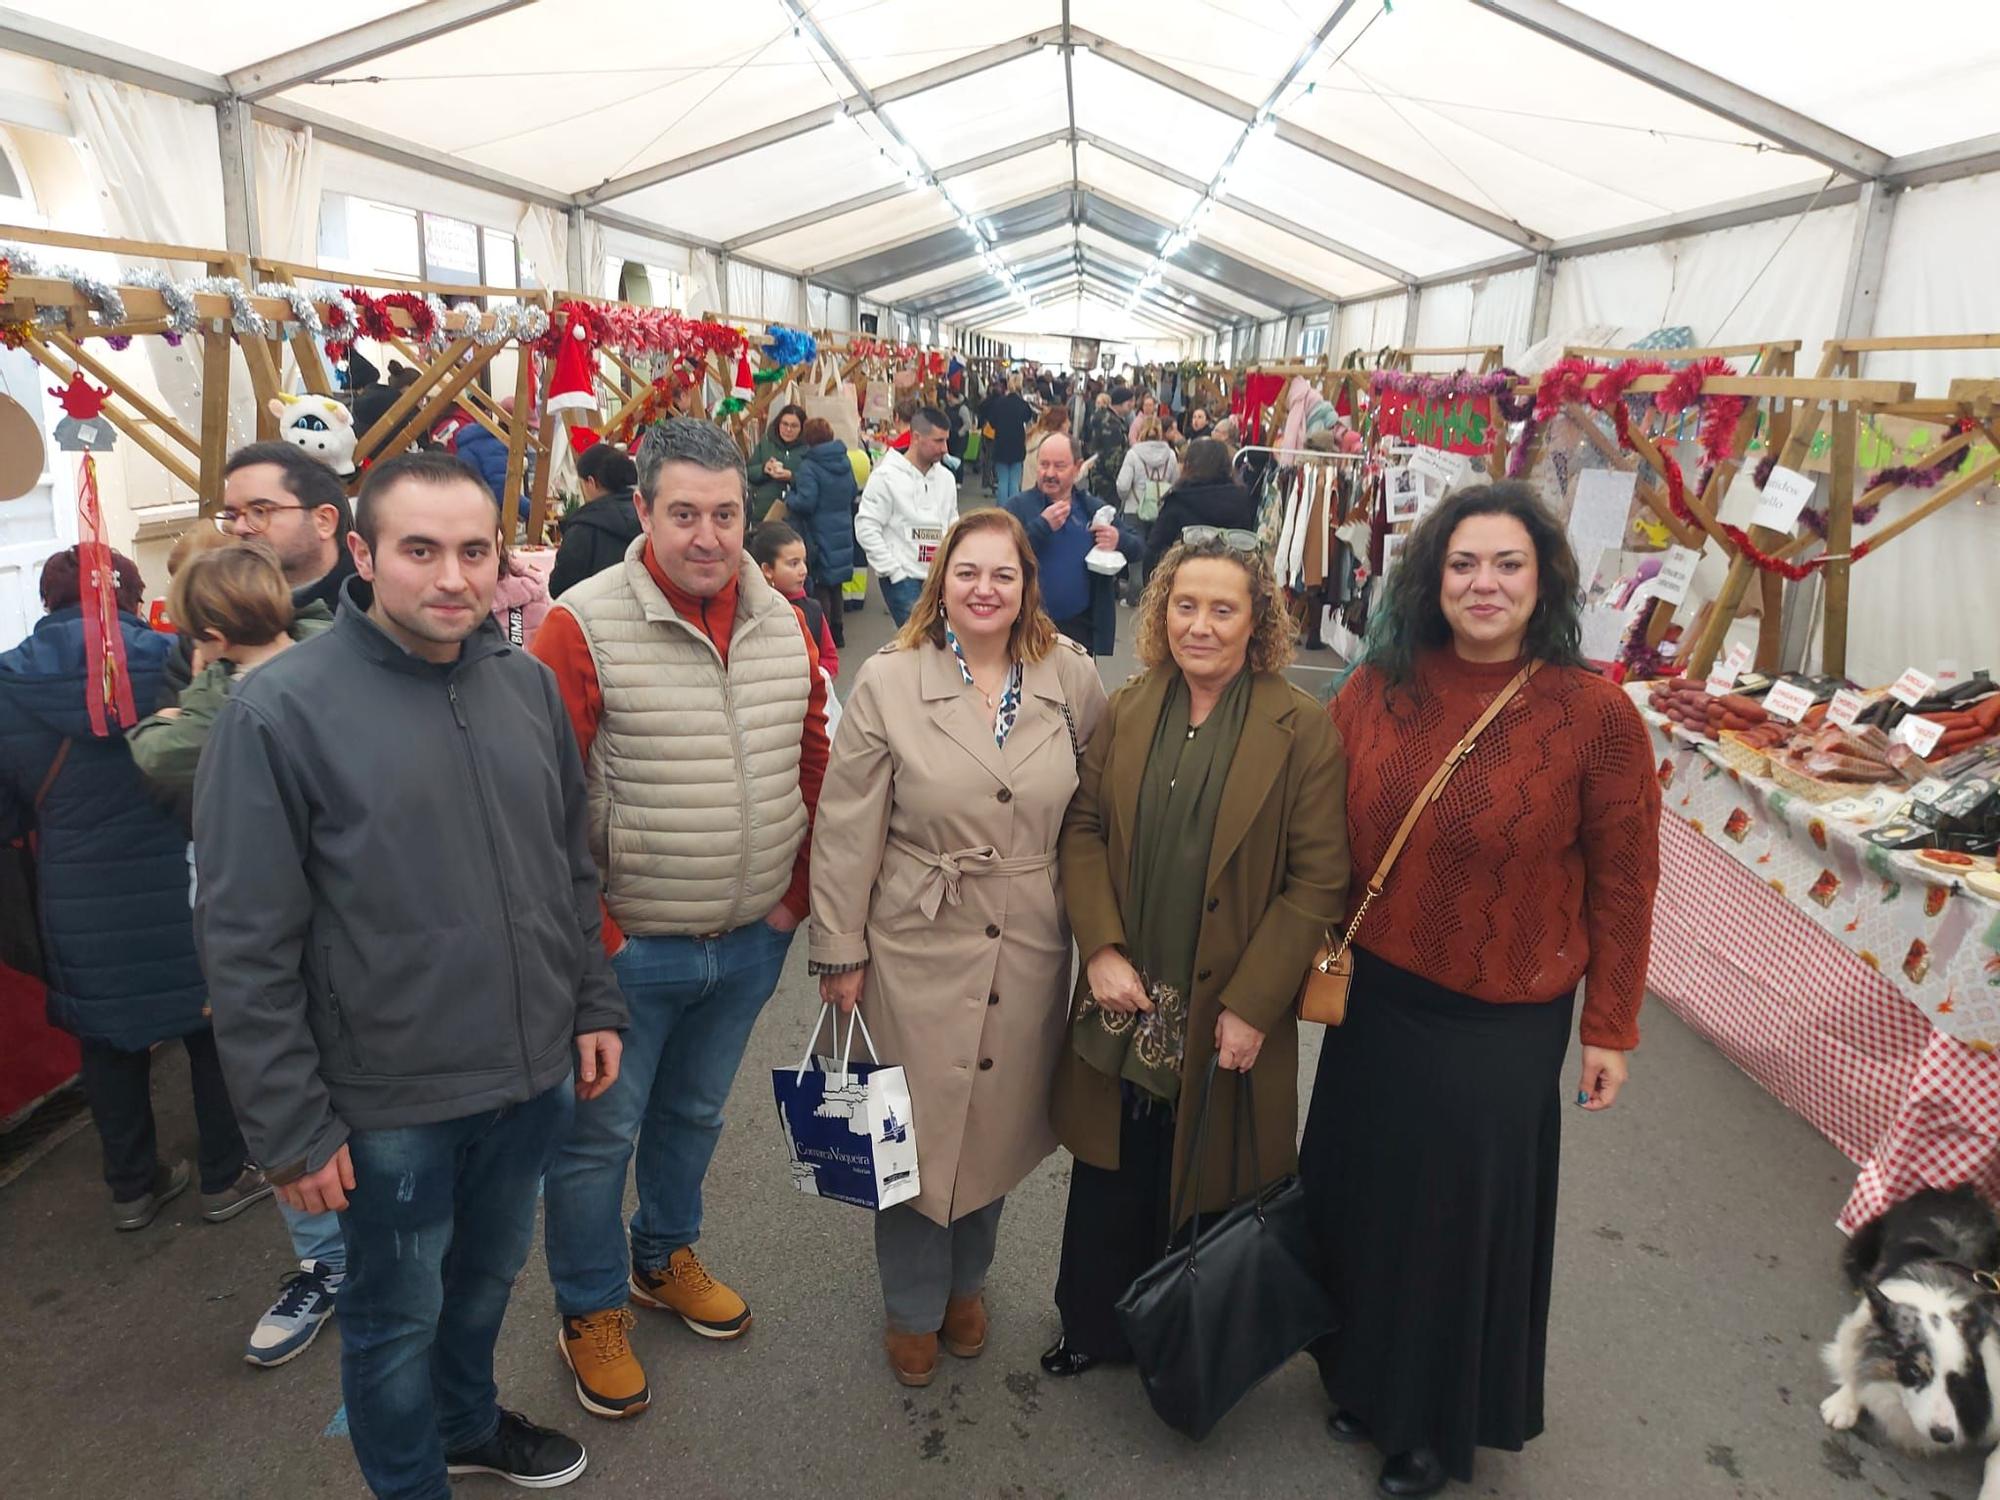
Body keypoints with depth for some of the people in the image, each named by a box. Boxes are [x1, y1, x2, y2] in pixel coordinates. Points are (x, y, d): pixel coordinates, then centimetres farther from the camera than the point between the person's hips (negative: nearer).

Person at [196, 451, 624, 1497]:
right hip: (391, 1100, -5)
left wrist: (594, 1004, 9)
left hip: (533, 1073, 5)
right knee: (397, 1313, 17)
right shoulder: (279, 712, -16)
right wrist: (293, 1128, -12)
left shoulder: (527, 682, -1)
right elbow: (247, 947, -14)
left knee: (489, 1271, 26)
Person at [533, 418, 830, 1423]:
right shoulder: (583, 626, -17)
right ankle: (590, 1312, 37)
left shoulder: (783, 625, 0)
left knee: (695, 1114, 25)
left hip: (751, 942, 5)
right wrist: (589, 934, -14)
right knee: (600, 1136, 13)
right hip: (627, 949, -5)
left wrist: (795, 892, 6)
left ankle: (664, 1257, 50)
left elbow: (813, 766, 8)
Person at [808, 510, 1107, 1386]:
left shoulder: (1071, 679, -1)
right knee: (916, 1130, 10)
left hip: (1029, 953, 2)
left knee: (997, 1122, 16)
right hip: (918, 950, -2)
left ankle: (966, 1282, 44)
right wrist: (839, 951, -4)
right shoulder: (888, 683, -6)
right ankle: (913, 1307, 36)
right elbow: (846, 830, -5)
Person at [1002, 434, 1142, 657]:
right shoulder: (1019, 507, -4)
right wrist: (1042, 526, -21)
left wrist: (1119, 540, -13)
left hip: (1083, 627, 3)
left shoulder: (1094, 509, 6)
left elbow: (1138, 545, 10)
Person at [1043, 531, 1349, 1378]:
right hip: (1122, 1005, 3)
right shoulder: (1127, 711, 2)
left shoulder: (1302, 731, -10)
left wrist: (1251, 1006, -13)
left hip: (1225, 1018, -3)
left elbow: (1318, 881, -11)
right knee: (1108, 1181, 18)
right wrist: (1101, 950, -9)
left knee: (1200, 1186, 14)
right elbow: (1083, 832, 3)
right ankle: (1094, 1326, 41)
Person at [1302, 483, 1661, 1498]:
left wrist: (1610, 1030, -3)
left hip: (1504, 1023, -3)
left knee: (1465, 1215, 15)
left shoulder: (1596, 716, -15)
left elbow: (1621, 886, -8)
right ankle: (1364, 1376, 49)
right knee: (1361, 1193, 19)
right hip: (1377, 997, 4)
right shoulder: (1376, 687, -6)